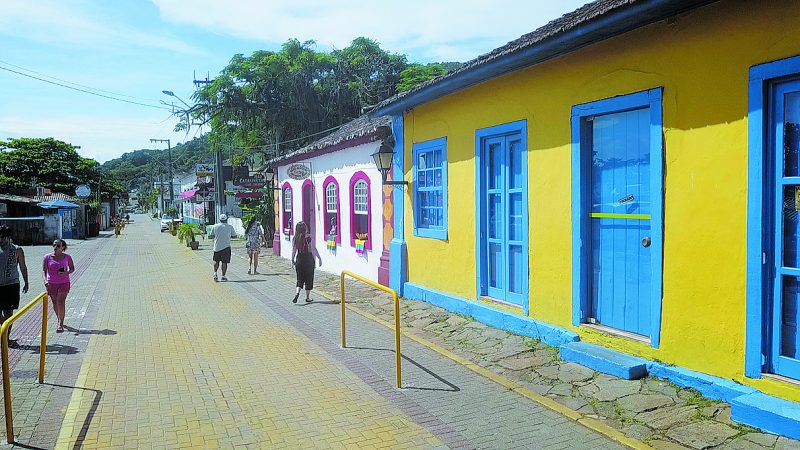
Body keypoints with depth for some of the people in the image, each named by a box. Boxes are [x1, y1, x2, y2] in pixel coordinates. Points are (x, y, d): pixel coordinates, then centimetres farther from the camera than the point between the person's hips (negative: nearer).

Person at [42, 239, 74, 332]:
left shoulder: (67, 257, -4)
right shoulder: (47, 257, -4)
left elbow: (72, 268, 9)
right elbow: (44, 270, -7)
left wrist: (67, 273, -14)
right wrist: (45, 281, -24)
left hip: (64, 283, -2)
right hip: (51, 284, 2)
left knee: (61, 302, -13)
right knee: (55, 303, 14)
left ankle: (60, 325, -11)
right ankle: (59, 320, 36)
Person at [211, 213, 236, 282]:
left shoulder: (215, 226, 1)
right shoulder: (230, 227, -3)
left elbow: (212, 236, 5)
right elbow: (234, 236, 3)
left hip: (217, 247, 2)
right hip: (226, 247, -2)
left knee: (216, 261, 18)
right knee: (224, 262, 3)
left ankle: (215, 273, 6)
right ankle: (223, 276, 4)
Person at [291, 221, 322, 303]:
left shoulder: (295, 238, -1)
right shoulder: (308, 237, -11)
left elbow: (294, 250, 2)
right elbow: (313, 249, -10)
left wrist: (292, 260, 12)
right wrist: (319, 258, -2)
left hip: (299, 259, 3)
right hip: (308, 258, -3)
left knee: (300, 278, 12)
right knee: (309, 278, 9)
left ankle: (297, 292, -12)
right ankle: (307, 297, 14)